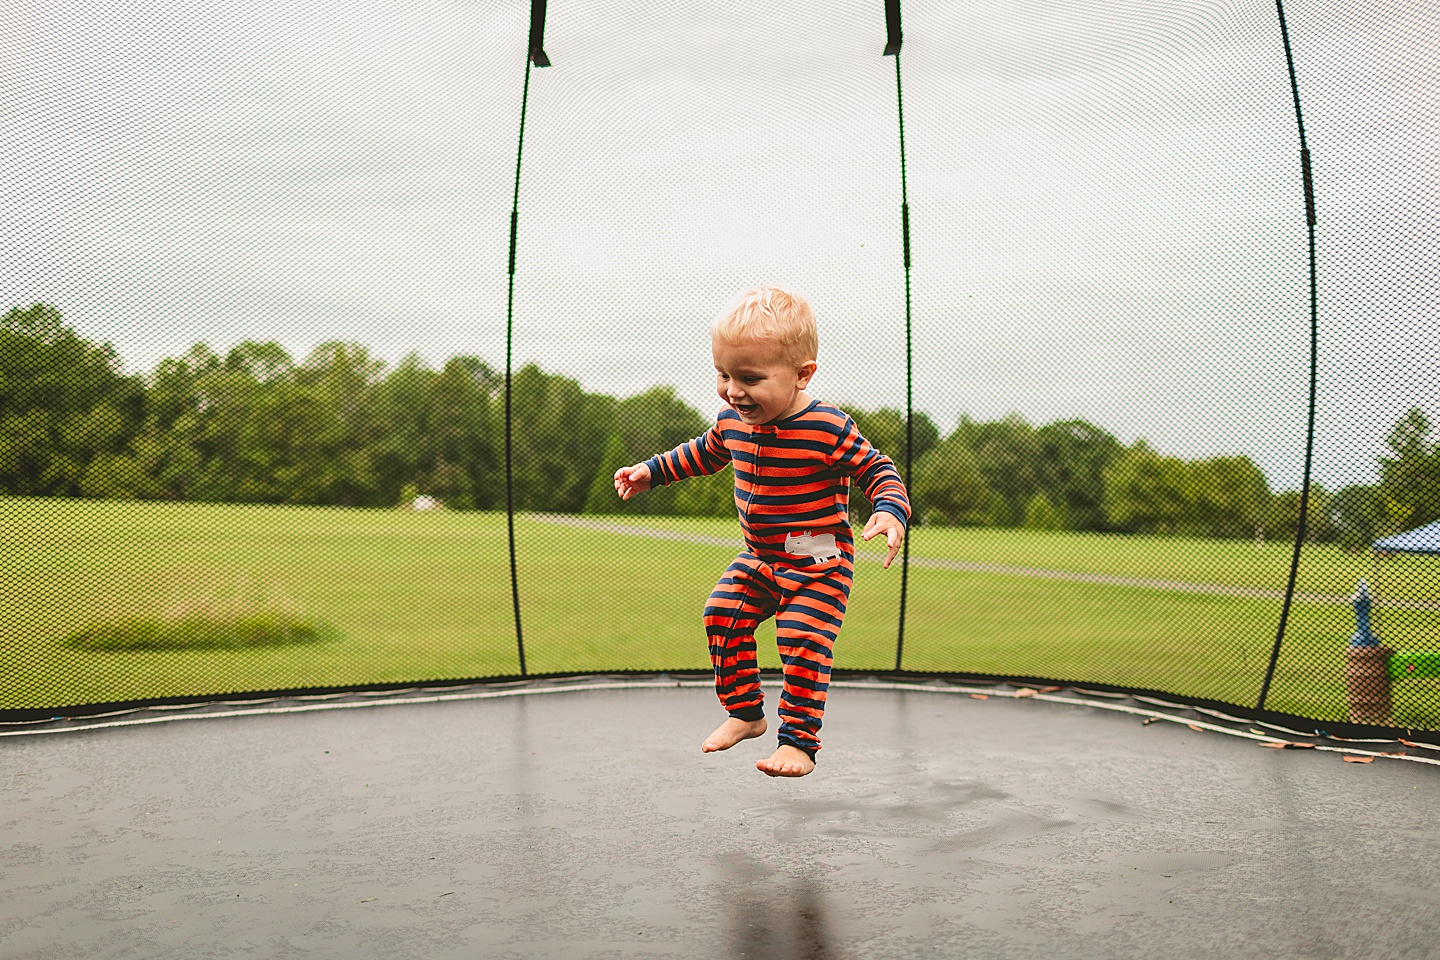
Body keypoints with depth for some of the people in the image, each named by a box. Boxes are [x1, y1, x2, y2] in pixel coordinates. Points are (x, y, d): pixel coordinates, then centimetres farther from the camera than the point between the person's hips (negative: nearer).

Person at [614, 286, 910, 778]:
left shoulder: (828, 429, -25)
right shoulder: (732, 419, -6)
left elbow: (878, 469, -14)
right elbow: (706, 451, 18)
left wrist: (890, 511, -34)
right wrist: (652, 471, 18)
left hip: (819, 562, -7)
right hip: (759, 557, 7)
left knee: (802, 642, -15)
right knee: (722, 613, 1)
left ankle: (798, 742, -3)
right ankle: (744, 713, 18)